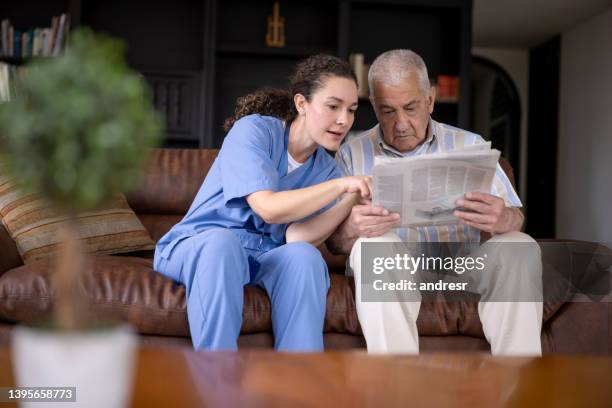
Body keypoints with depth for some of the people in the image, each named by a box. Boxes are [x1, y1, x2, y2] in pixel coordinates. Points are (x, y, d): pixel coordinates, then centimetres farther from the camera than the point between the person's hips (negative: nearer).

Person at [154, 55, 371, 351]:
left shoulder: (326, 168, 3)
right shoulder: (254, 129, -10)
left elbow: (295, 236, -12)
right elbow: (268, 208, -22)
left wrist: (350, 200, -24)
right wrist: (341, 185, -29)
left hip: (261, 258, 4)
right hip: (196, 245, -3)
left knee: (304, 255, -29)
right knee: (221, 240, -37)